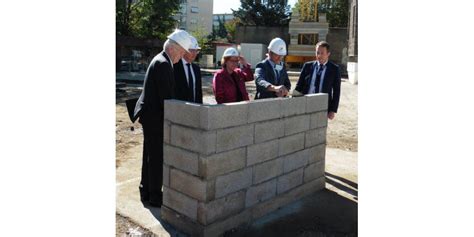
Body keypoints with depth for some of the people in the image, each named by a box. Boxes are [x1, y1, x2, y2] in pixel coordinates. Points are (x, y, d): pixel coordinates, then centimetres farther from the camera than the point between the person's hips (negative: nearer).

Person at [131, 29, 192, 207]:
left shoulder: (159, 61, 14)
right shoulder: (163, 64, -18)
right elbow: (166, 96, -22)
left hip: (150, 115, 10)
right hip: (155, 117, -10)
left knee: (150, 156, 17)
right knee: (157, 157, 0)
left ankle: (146, 192, 29)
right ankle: (155, 196, 11)